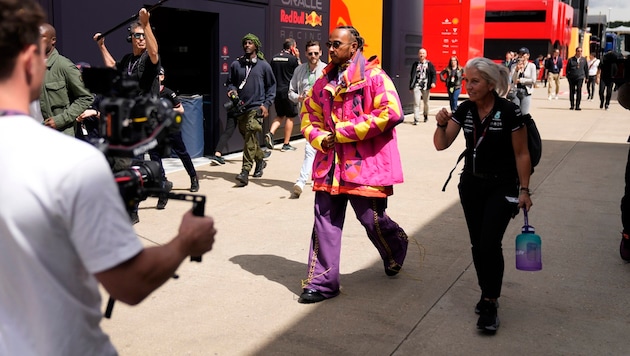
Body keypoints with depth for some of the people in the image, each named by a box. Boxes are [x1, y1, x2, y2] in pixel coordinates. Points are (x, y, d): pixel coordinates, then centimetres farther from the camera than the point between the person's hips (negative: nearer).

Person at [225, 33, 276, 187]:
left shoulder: (263, 65, 2)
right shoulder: (236, 64, 7)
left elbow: (271, 86, 8)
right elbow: (230, 82, 17)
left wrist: (266, 104, -2)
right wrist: (232, 90, -6)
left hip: (257, 107, -4)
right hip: (241, 107, 4)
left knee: (250, 135, -18)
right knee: (248, 137, 13)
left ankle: (245, 171, -20)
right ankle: (260, 160, 37)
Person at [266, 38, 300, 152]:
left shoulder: (274, 58, 8)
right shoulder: (292, 58, -9)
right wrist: (297, 57, 6)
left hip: (276, 91, 5)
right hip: (288, 91, -5)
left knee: (280, 115, 19)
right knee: (289, 117, 6)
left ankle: (270, 133, -6)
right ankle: (286, 144, 7)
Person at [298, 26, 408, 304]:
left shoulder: (374, 76, -7)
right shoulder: (324, 82, 13)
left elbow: (391, 113, -19)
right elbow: (309, 116, 20)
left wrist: (343, 132, -17)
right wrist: (320, 138, -5)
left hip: (365, 164, -5)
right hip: (330, 164, 5)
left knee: (372, 219, 7)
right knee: (325, 222, 3)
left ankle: (396, 251, 40)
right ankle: (322, 282, 10)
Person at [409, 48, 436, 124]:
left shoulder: (429, 64, 4)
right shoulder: (415, 64, 8)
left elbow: (434, 74, 0)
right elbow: (412, 75, 9)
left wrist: (433, 82, -17)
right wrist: (411, 86, 7)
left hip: (425, 86, 0)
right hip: (416, 86, 0)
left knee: (426, 102, 13)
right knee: (416, 103, -10)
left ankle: (425, 115, 35)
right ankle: (416, 119, -11)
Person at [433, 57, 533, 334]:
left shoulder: (509, 112, -16)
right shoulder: (465, 109, -3)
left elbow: (521, 154, -9)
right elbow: (441, 145, -3)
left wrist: (524, 190, -9)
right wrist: (442, 124, -22)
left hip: (502, 188, -5)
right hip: (471, 185, 5)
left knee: (490, 244, -12)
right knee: (477, 244, 9)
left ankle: (490, 304, 0)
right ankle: (487, 294, 26)